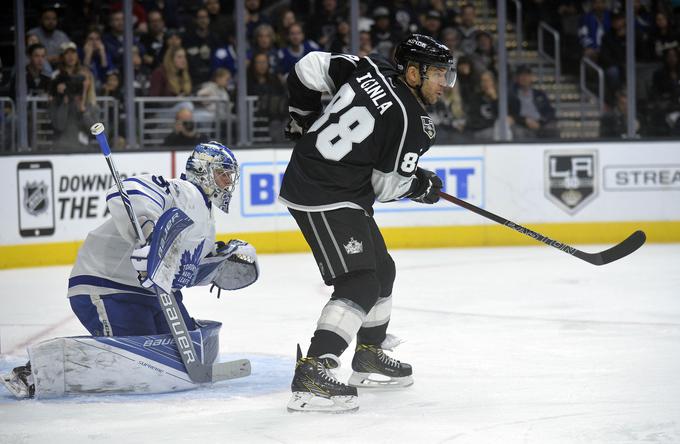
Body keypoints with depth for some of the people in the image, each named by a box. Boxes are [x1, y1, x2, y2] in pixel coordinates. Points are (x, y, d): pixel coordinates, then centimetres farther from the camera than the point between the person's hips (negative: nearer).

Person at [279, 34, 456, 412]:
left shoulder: (371, 69, 1)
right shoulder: (411, 123, -19)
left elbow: (309, 69, 7)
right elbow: (386, 186, -11)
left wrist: (305, 120, 20)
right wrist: (422, 186, 9)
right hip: (324, 199, -10)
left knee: (381, 270, 23)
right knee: (360, 284, -18)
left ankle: (369, 357, 39)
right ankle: (311, 375, -28)